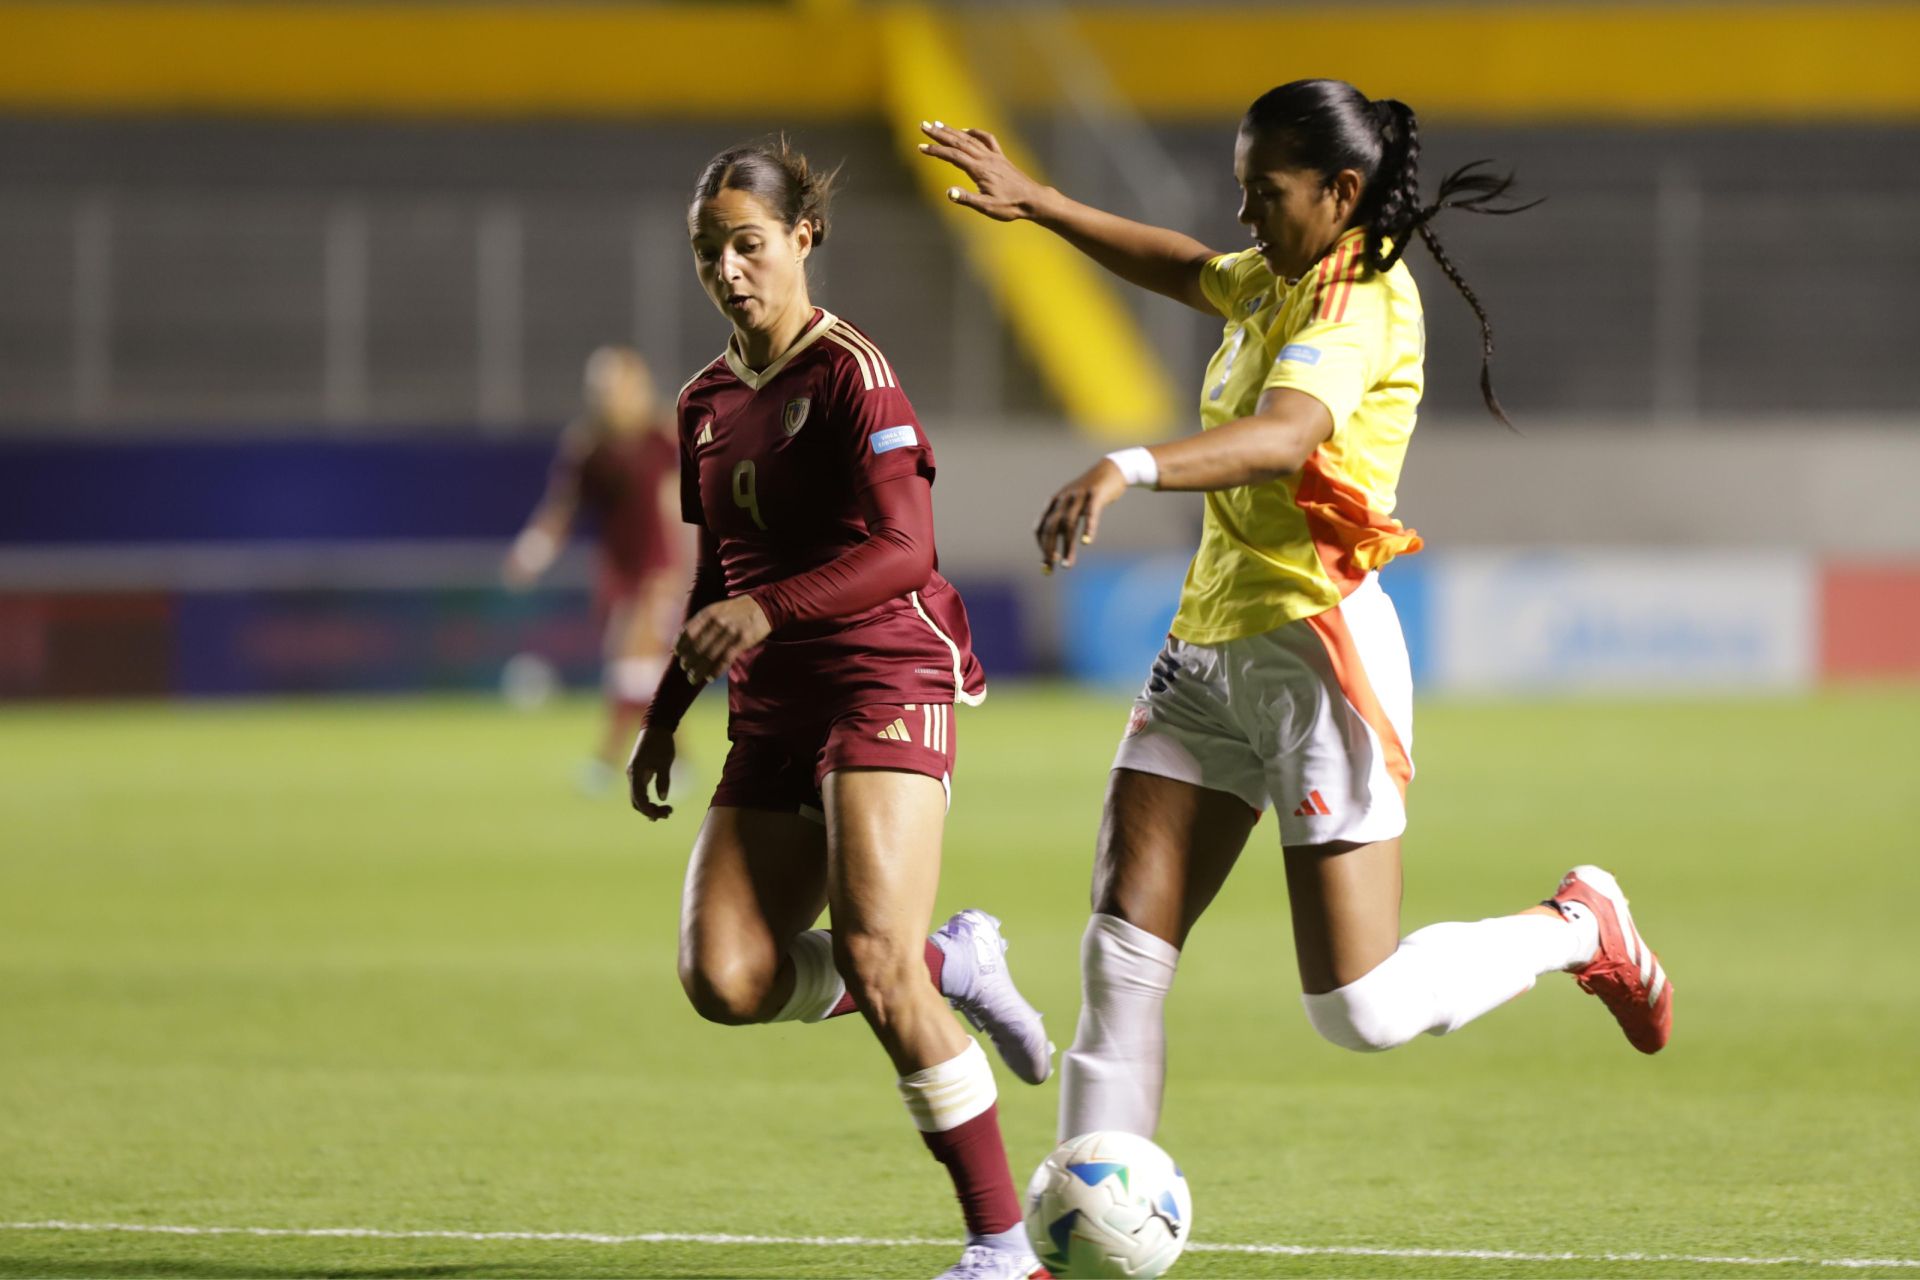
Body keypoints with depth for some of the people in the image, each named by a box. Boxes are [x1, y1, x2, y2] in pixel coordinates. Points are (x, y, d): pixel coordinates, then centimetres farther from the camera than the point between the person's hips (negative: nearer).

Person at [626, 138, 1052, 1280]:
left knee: (875, 964, -19)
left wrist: (767, 612, -29)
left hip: (884, 682, -7)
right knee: (726, 979, -12)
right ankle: (953, 964, 12)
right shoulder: (708, 403, 16)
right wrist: (666, 714, 21)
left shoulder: (850, 372, -7)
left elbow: (903, 549, -17)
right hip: (772, 715, 7)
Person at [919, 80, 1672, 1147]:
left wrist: (1128, 469, -50)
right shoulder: (1282, 279, 11)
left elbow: (1283, 436, -36)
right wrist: (1036, 203, 30)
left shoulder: (1361, 299, -16)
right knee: (1122, 957, -4)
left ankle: (1580, 928, 21)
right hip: (1211, 643, 9)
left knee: (1364, 1009, -5)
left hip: (1316, 646, -9)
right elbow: (1187, 270, 36)